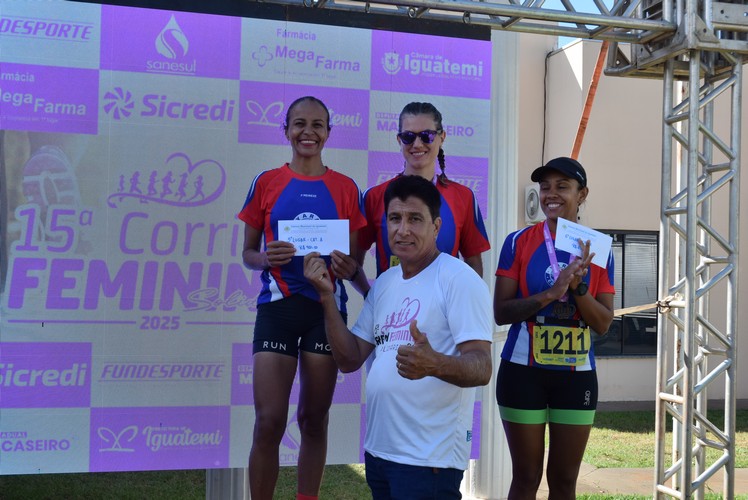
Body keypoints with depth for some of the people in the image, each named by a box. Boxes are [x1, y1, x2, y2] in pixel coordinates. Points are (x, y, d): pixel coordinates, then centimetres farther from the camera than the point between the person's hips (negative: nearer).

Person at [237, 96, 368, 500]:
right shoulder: (266, 183, 3)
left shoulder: (345, 189, 5)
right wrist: (266, 258, -15)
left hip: (327, 308, 1)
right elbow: (247, 253, 7)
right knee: (269, 421, -6)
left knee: (314, 420, 8)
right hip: (277, 306, -1)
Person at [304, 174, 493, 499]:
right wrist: (327, 295, -3)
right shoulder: (383, 283, 10)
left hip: (429, 457, -7)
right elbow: (349, 360, 7)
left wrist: (434, 364, -41)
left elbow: (481, 368, -21)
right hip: (378, 449, 7)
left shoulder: (459, 279, -13)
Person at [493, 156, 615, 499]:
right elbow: (500, 313, -10)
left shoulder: (597, 251, 2)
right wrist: (551, 292, -22)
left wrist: (578, 287, -17)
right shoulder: (518, 243, -5)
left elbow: (603, 323, -1)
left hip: (576, 376, 3)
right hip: (523, 373, -2)